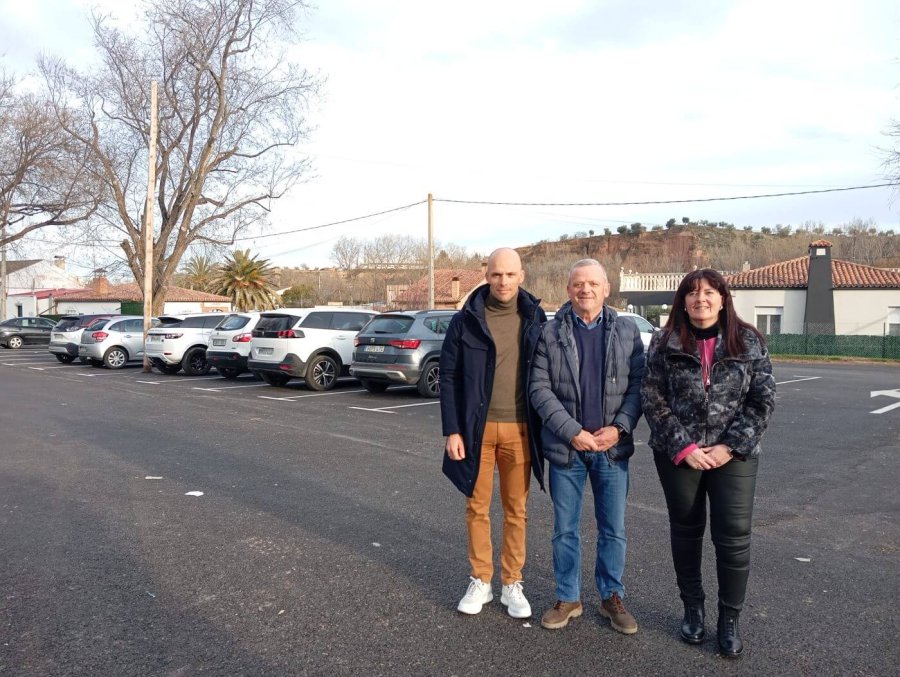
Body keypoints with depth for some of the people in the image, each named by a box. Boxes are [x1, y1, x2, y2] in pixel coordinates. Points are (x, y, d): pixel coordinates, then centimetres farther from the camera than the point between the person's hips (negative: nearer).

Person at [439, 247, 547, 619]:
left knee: (516, 510, 10)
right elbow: (448, 377, -2)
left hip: (519, 430, 1)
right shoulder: (465, 320, -3)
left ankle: (512, 584, 23)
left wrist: (545, 429, 3)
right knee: (477, 508, 9)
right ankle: (480, 581, 24)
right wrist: (452, 431, -7)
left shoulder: (535, 319, 2)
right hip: (477, 429, -1)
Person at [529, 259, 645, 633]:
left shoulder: (627, 331, 3)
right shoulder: (550, 333, -2)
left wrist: (619, 427, -13)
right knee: (565, 530, 11)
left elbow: (638, 384, 0)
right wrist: (572, 432, -15)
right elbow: (540, 388, -7)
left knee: (613, 530, 11)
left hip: (612, 446, 1)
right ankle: (568, 598, 27)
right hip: (565, 447, -1)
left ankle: (612, 597, 29)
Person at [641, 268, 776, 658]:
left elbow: (762, 400, -2)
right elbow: (653, 399, -5)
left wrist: (731, 446, -11)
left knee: (733, 537, 0)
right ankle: (693, 609, 30)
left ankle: (729, 620, 19)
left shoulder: (748, 342, 0)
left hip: (734, 454, 0)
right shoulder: (666, 344, -2)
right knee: (686, 531, 12)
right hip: (678, 454, 1)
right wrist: (683, 447, -12)